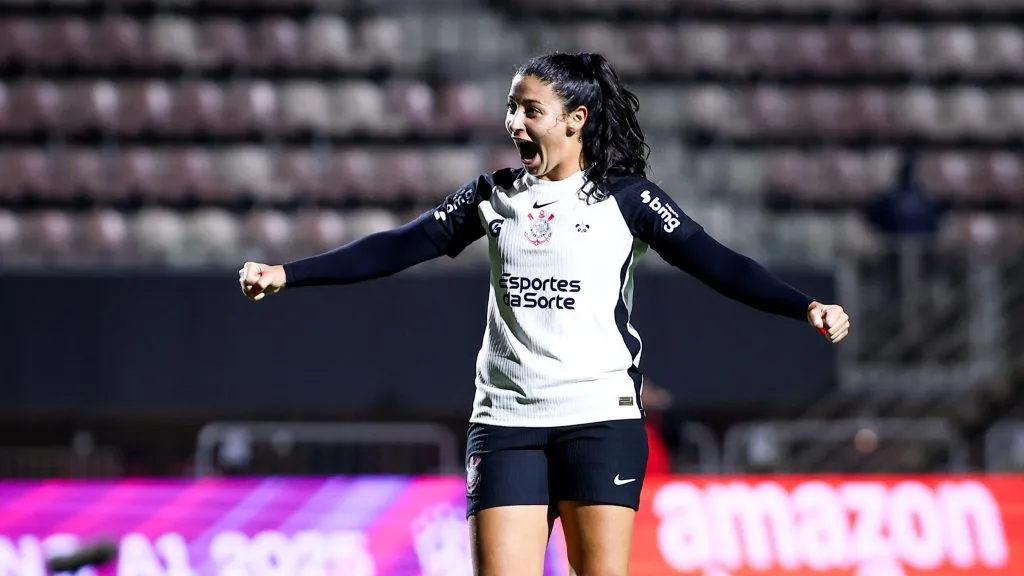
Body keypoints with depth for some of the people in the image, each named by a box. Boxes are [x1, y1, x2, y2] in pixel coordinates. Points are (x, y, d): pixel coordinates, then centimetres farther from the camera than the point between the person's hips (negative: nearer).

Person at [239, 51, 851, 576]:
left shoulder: (624, 197, 1)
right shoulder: (494, 195, 11)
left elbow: (712, 261, -6)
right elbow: (397, 248, 11)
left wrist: (804, 306, -20)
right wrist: (288, 274, 4)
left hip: (601, 416, -3)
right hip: (506, 420, 3)